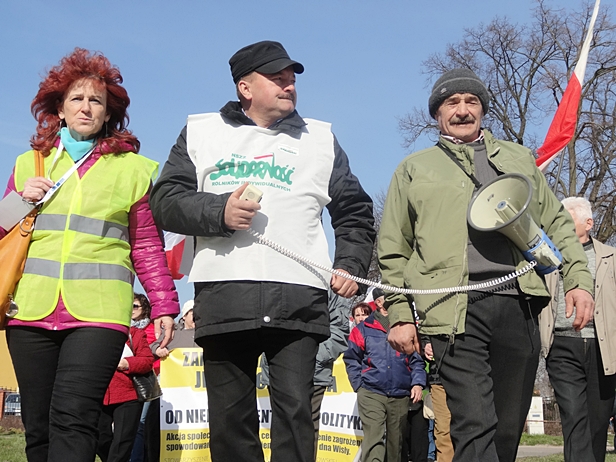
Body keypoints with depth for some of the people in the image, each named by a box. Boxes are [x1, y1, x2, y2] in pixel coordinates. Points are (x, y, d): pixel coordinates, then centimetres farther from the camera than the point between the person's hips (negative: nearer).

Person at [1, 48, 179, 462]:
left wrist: (163, 304, 4)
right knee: (38, 426, 3)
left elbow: (147, 245, 12)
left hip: (98, 311, -3)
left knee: (73, 419, -18)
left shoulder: (132, 168, 14)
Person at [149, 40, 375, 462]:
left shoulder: (321, 138, 19)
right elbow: (165, 200, 8)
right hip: (223, 297, 0)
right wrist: (218, 213, -8)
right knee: (230, 416, 3)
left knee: (294, 408, -8)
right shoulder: (201, 132, 16)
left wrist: (350, 265, 7)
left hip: (298, 300, 0)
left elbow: (355, 213, 22)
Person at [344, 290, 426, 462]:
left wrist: (418, 383, -3)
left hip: (400, 396, 3)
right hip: (371, 394, -3)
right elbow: (351, 359, 10)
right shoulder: (364, 328, 6)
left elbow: (417, 360, 12)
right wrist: (359, 386, 2)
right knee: (373, 437, -16)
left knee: (396, 441, 10)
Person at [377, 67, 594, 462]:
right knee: (475, 428, -14)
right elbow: (393, 251, 12)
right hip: (457, 310, -3)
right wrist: (400, 315, 3)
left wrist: (579, 278, 6)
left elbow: (557, 224, 20)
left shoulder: (518, 158, 22)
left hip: (518, 305, 3)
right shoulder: (414, 169, 15)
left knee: (508, 430, 7)